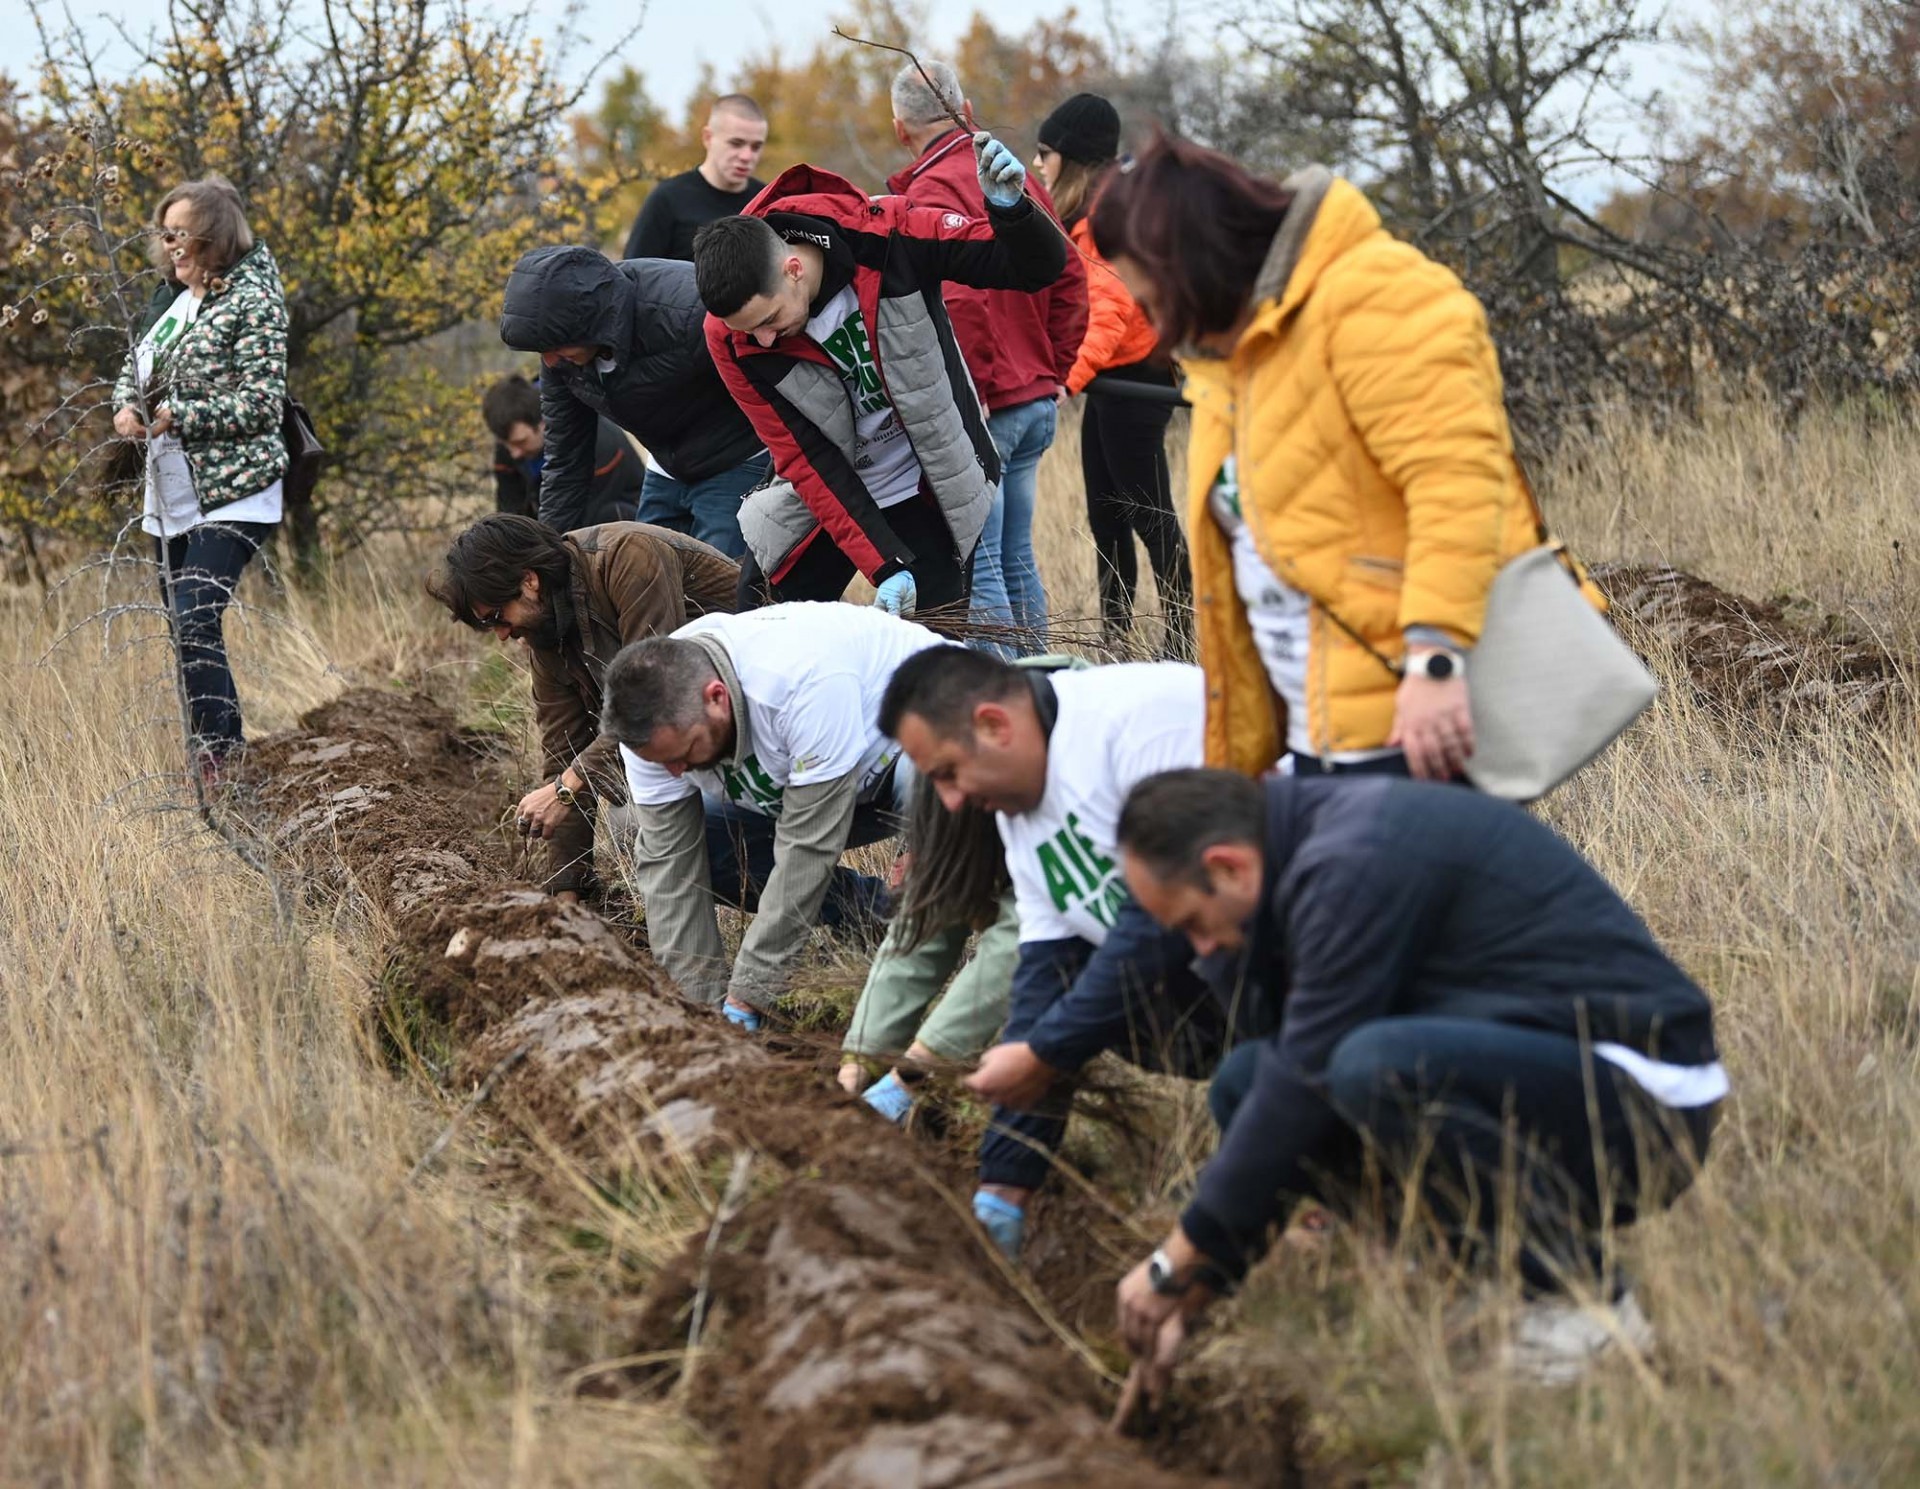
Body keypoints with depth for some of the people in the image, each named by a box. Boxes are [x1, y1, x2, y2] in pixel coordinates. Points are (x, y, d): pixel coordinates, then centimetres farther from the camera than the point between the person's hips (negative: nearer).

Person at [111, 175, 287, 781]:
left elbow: (260, 404, -17)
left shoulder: (253, 300, -12)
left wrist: (174, 416, -19)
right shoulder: (172, 293, 11)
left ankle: (219, 759, -16)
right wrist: (126, 406, 0)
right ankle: (222, 757, 20)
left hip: (233, 493, -8)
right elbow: (135, 365, 23)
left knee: (195, 622, -20)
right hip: (171, 494, 8)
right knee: (185, 630, 11)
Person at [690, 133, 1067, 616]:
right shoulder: (730, 337, -20)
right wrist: (883, 566, -22)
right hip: (826, 500, 1)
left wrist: (1011, 208, -40)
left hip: (931, 496, -1)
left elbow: (1040, 266, -17)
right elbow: (805, 461, -15)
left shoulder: (889, 237, -24)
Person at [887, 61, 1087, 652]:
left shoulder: (933, 190, -13)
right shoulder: (1017, 178, 12)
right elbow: (1070, 277, 16)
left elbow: (958, 301, -24)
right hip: (1037, 402, 8)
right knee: (1017, 559, 15)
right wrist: (1054, 370, 18)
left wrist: (967, 398, -18)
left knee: (976, 568, -6)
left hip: (983, 407, -8)